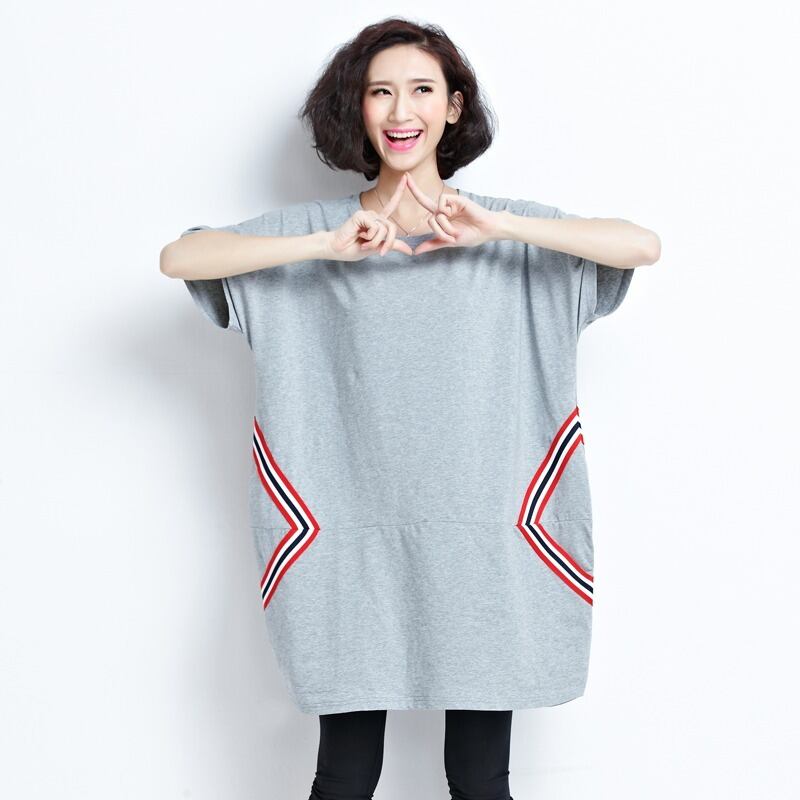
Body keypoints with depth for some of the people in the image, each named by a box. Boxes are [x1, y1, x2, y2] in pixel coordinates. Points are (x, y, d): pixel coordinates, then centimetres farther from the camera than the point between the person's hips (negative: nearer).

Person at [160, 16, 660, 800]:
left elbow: (644, 246, -8)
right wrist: (326, 247, -19)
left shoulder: (509, 230, 4)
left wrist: (500, 228, -18)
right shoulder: (315, 229, 3)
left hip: (484, 545, 1)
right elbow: (178, 257, -9)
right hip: (352, 550, 0)